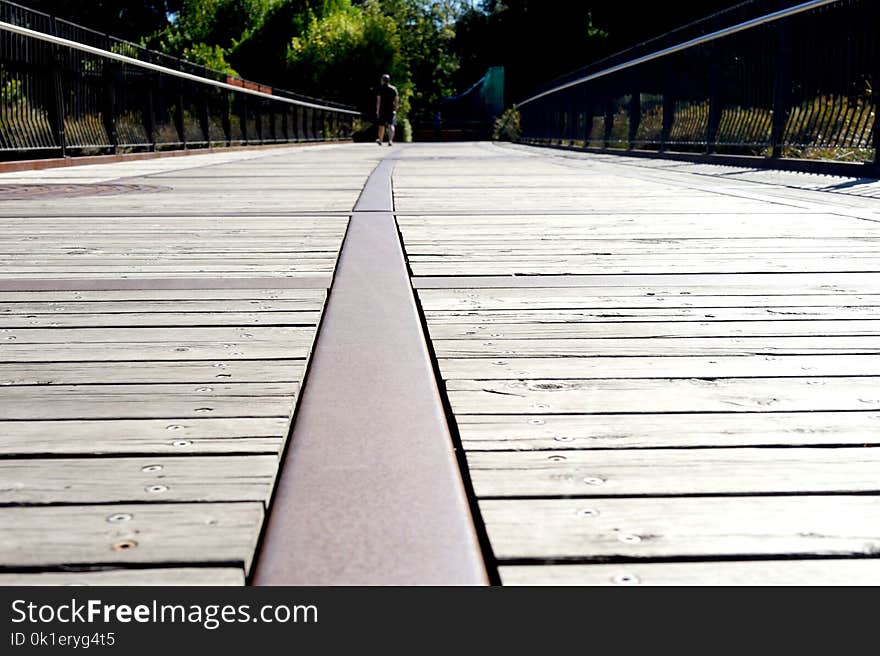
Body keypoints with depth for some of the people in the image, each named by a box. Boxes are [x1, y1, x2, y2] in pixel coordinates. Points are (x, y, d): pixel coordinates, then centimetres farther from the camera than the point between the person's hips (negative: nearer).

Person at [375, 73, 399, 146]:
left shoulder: (380, 89, -4)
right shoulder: (393, 89, 2)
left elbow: (378, 100, -9)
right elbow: (397, 99, 2)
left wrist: (377, 110, -9)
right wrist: (395, 109, 13)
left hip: (382, 109, 0)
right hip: (391, 110, 1)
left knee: (381, 125, 14)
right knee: (391, 125, -4)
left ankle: (380, 140, 26)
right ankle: (390, 140, -19)